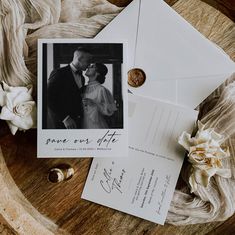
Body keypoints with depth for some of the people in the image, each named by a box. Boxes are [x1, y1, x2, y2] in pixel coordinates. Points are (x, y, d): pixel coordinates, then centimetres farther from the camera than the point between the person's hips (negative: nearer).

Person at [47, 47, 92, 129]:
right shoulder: (59, 73, -8)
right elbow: (49, 98, -14)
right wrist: (65, 118, -17)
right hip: (60, 123, -6)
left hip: (77, 122, 6)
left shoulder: (82, 78, 14)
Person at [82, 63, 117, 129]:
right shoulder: (84, 89, 6)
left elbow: (110, 111, -13)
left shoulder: (101, 90, -12)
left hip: (97, 126, -5)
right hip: (84, 125, 5)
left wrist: (94, 103, -20)